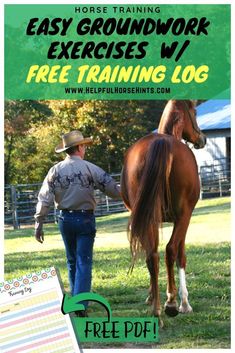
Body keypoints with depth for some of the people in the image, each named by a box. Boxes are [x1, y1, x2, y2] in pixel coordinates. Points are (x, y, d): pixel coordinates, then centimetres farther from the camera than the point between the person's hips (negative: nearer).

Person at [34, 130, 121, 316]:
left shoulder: (55, 170, -2)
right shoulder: (90, 169, -9)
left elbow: (44, 199, -5)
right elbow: (113, 189, -6)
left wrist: (39, 223, -1)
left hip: (65, 219, 4)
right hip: (85, 219, -4)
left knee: (72, 261, 18)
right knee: (84, 262, -2)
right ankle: (80, 304, -13)